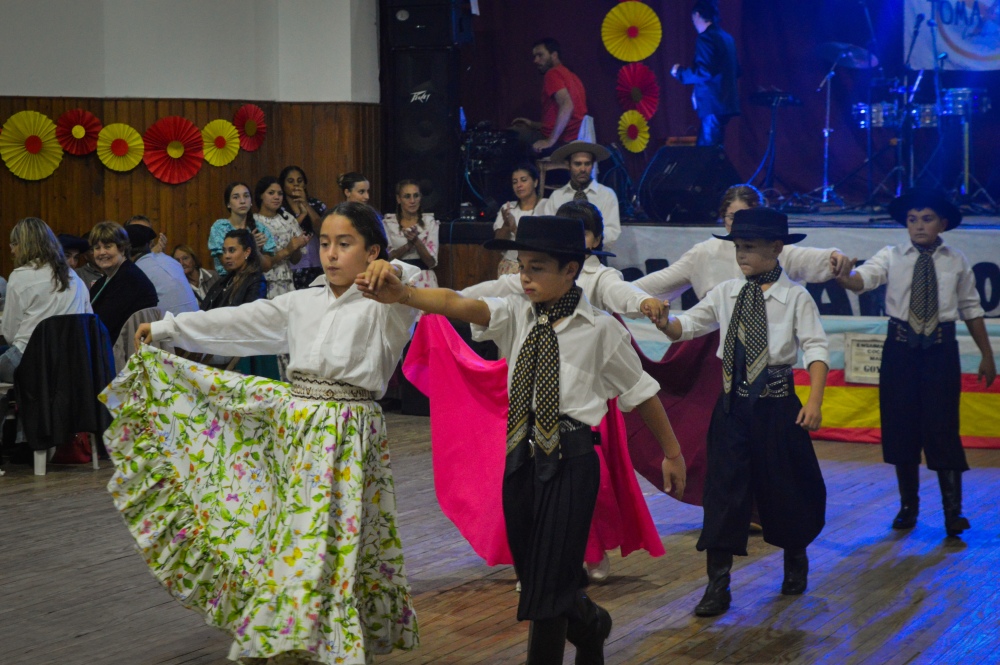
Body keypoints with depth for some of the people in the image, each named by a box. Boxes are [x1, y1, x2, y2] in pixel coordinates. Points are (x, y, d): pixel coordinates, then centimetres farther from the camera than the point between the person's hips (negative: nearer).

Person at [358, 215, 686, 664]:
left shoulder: (600, 329, -6)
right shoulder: (515, 315, 1)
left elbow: (641, 392, 4)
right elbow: (458, 305, -17)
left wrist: (672, 453, 12)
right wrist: (402, 294, -37)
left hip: (571, 461, -5)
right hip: (520, 454, 5)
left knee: (550, 581, -5)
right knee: (531, 573, 17)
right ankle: (588, 626, 42)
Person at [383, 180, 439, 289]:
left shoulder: (430, 222, 3)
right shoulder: (388, 223, 5)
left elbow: (432, 262, -1)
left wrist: (416, 240, -16)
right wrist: (408, 245, -15)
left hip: (423, 280, 0)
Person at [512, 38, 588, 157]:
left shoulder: (553, 73, -7)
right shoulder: (571, 76, 22)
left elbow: (567, 106, -23)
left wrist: (550, 141, -23)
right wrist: (533, 124, 24)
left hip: (561, 142, -9)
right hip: (575, 141, 9)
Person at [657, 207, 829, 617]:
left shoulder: (795, 297, -5)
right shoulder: (725, 294, 5)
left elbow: (816, 348, -9)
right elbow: (685, 327, 7)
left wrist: (815, 401, -19)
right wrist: (664, 320, -16)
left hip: (776, 403, -3)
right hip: (733, 402, 3)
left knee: (784, 484, 11)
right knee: (723, 488, 0)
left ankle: (796, 560, 39)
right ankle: (718, 584, 5)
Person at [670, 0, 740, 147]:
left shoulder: (706, 38, -13)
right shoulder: (726, 37, 15)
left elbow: (704, 73, -22)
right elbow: (735, 71, 22)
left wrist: (679, 72, -6)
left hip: (713, 104, -9)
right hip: (725, 102, 9)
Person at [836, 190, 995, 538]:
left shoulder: (957, 262, 5)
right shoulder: (891, 257, 2)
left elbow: (971, 310, 10)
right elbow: (861, 279, -15)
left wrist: (987, 355, 11)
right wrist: (840, 274, -38)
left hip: (941, 350, -1)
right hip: (900, 349, 1)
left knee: (942, 428, -5)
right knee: (900, 428, 6)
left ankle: (953, 511, 2)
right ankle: (908, 506, 20)